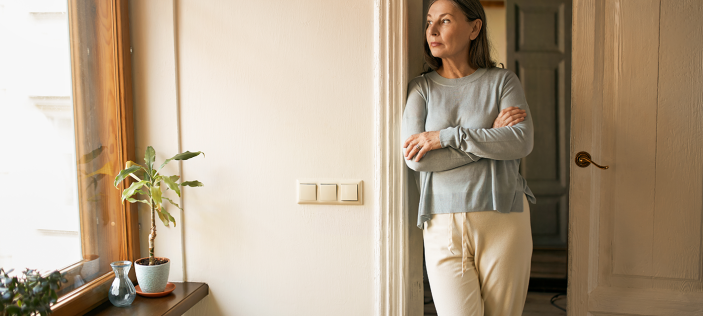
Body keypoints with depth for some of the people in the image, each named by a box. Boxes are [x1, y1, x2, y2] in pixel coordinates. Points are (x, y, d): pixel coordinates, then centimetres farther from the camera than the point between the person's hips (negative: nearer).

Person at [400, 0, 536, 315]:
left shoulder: (502, 80, 6)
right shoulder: (421, 88, 6)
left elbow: (522, 142, -10)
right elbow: (416, 158, -8)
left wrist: (446, 136, -15)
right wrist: (491, 135, -9)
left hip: (503, 218, 0)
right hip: (444, 226, 0)